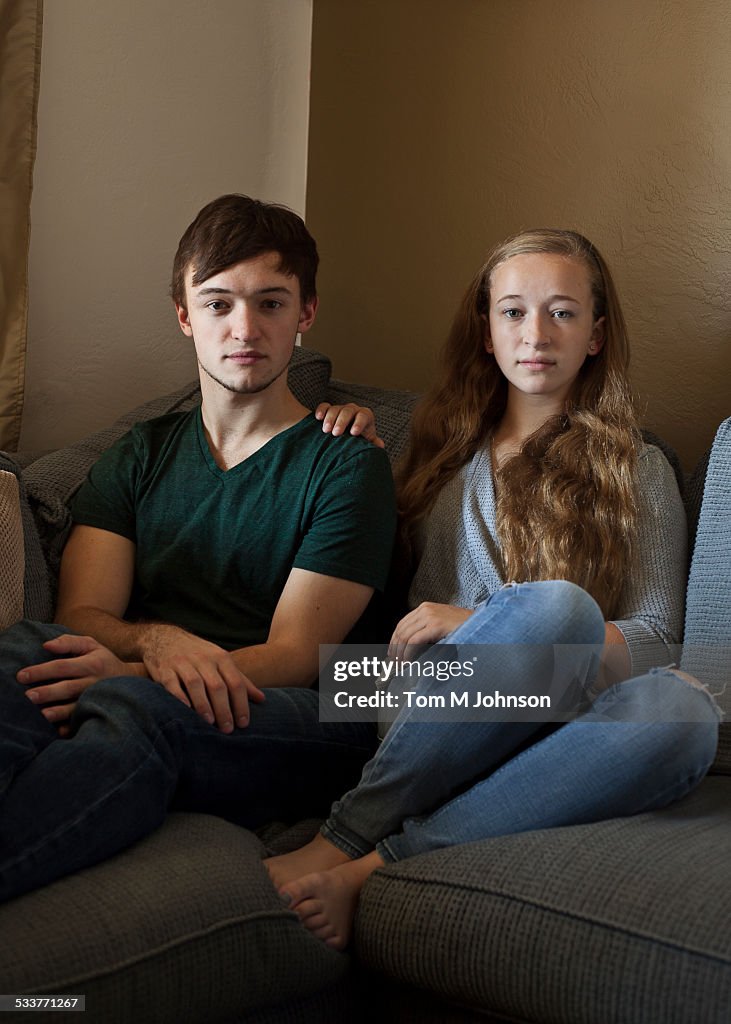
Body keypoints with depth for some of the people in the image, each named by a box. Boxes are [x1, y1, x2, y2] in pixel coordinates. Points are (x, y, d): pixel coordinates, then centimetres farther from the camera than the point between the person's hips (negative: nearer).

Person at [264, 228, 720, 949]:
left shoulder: (637, 470, 16)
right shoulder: (444, 444, 23)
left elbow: (652, 640, 6)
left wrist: (483, 626, -8)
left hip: (548, 724, 0)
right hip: (426, 718, 0)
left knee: (683, 711, -36)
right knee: (557, 603, -33)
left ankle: (369, 861, -34)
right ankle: (341, 847, -33)